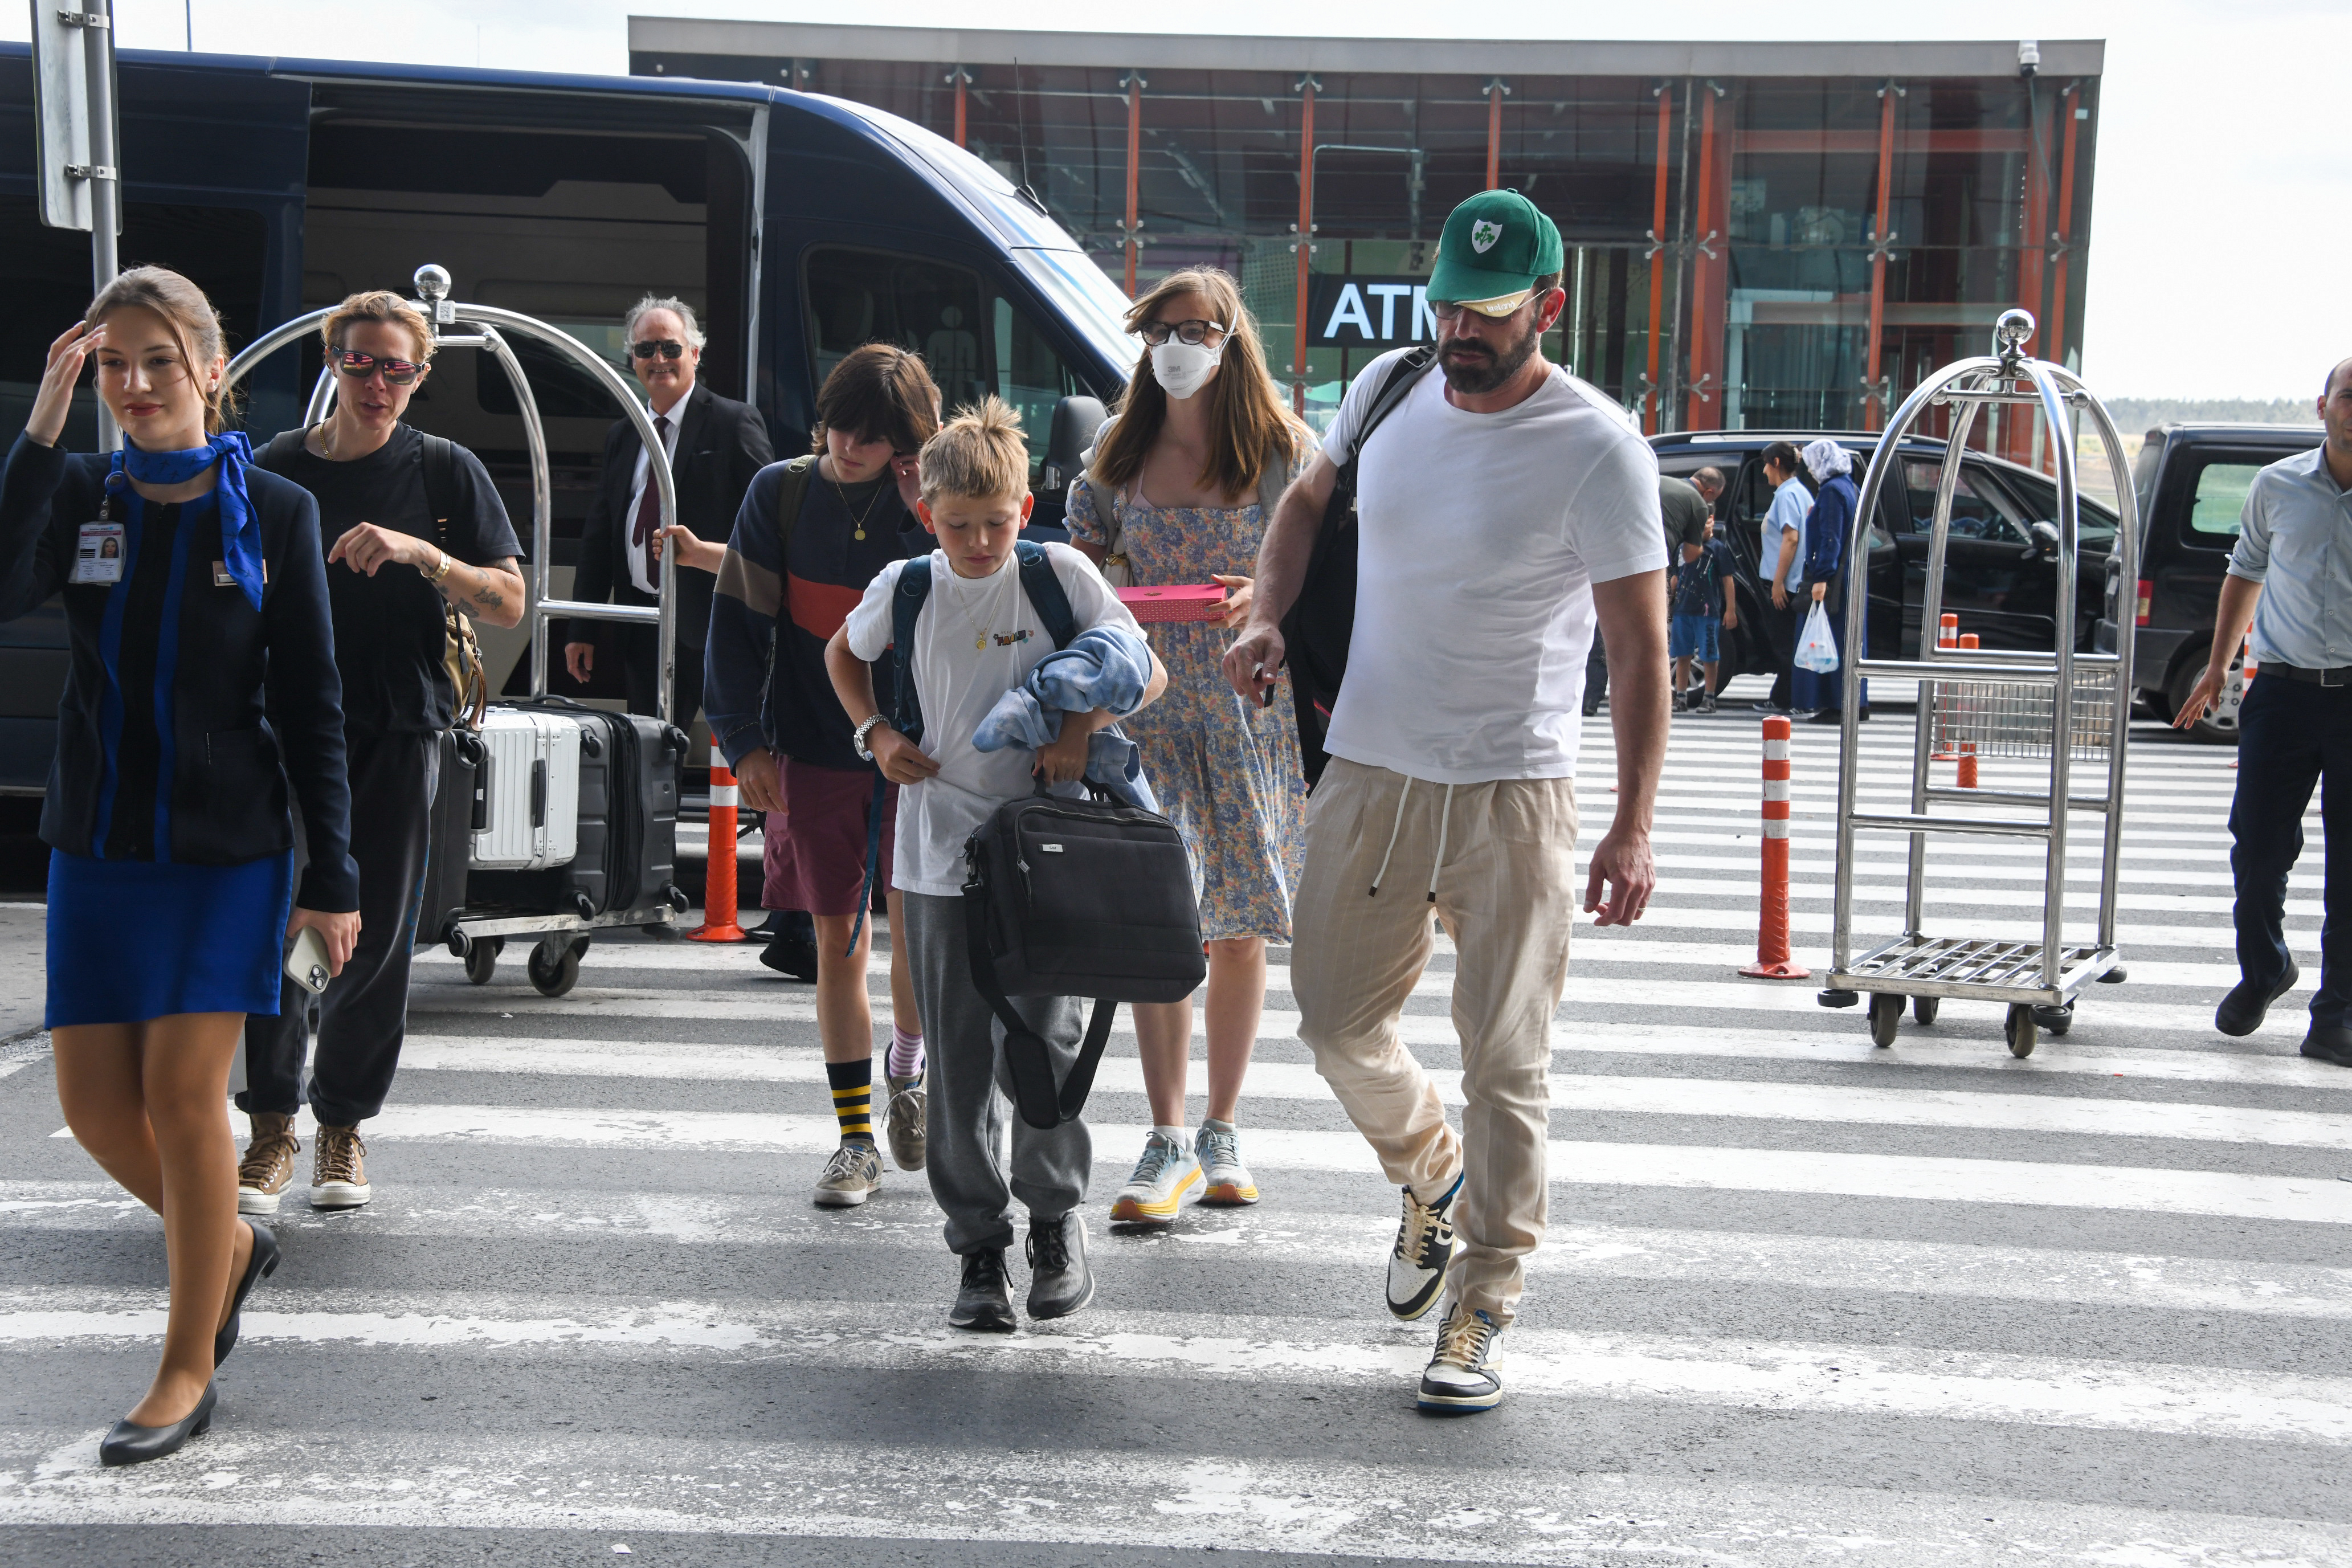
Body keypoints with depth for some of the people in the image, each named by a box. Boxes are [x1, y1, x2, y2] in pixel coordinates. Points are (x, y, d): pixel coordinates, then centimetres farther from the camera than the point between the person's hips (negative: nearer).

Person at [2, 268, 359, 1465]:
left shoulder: (273, 512, -3)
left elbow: (310, 708, -2)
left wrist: (332, 879, -5)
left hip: (228, 849, -3)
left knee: (182, 1095, -5)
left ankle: (189, 1372, 9)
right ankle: (230, 1246, 33)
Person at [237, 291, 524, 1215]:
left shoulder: (445, 472, 4)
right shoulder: (277, 469, 7)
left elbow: (508, 604, 0)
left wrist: (421, 553, -16)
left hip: (399, 729, 0)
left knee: (377, 933, 2)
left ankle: (344, 1123, 17)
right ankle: (272, 1129, 4)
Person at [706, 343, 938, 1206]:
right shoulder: (781, 493, 0)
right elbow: (738, 622, 3)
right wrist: (745, 739, -2)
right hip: (813, 752, 1)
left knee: (916, 925, -10)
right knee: (839, 940, 5)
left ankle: (906, 1071, 22)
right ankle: (856, 1141, 14)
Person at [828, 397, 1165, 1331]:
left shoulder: (1061, 575, -4)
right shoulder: (905, 590, 0)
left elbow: (1148, 673, 3)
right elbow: (843, 653, 20)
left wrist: (1082, 726, -14)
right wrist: (876, 734, 4)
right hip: (939, 855, 2)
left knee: (1042, 1045, -3)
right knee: (958, 1066, 4)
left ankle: (1055, 1217, 21)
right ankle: (980, 1248, 15)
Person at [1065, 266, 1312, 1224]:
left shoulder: (1282, 449, -1)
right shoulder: (1120, 448, 7)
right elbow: (1078, 554, 12)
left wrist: (1265, 596, -19)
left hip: (1253, 707, -1)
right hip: (1147, 705, 1)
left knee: (1237, 926, 6)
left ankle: (1220, 1134, 20)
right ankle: (1168, 1144, -4)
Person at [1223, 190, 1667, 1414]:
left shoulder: (1598, 448, -11)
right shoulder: (1386, 390, 4)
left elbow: (1640, 650, -10)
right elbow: (1308, 500, 23)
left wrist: (1633, 825, -16)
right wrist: (1268, 615, 5)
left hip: (1512, 795, -5)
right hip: (1368, 774, 5)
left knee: (1506, 1063, -1)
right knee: (1336, 1024, 12)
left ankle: (1479, 1313, 11)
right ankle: (1432, 1175, 41)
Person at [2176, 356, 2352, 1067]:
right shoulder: (2278, 486, 6)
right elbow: (2246, 572, 21)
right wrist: (2217, 666, 18)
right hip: (2283, 689, 2)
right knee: (2258, 848, 3)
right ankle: (2263, 971, 30)